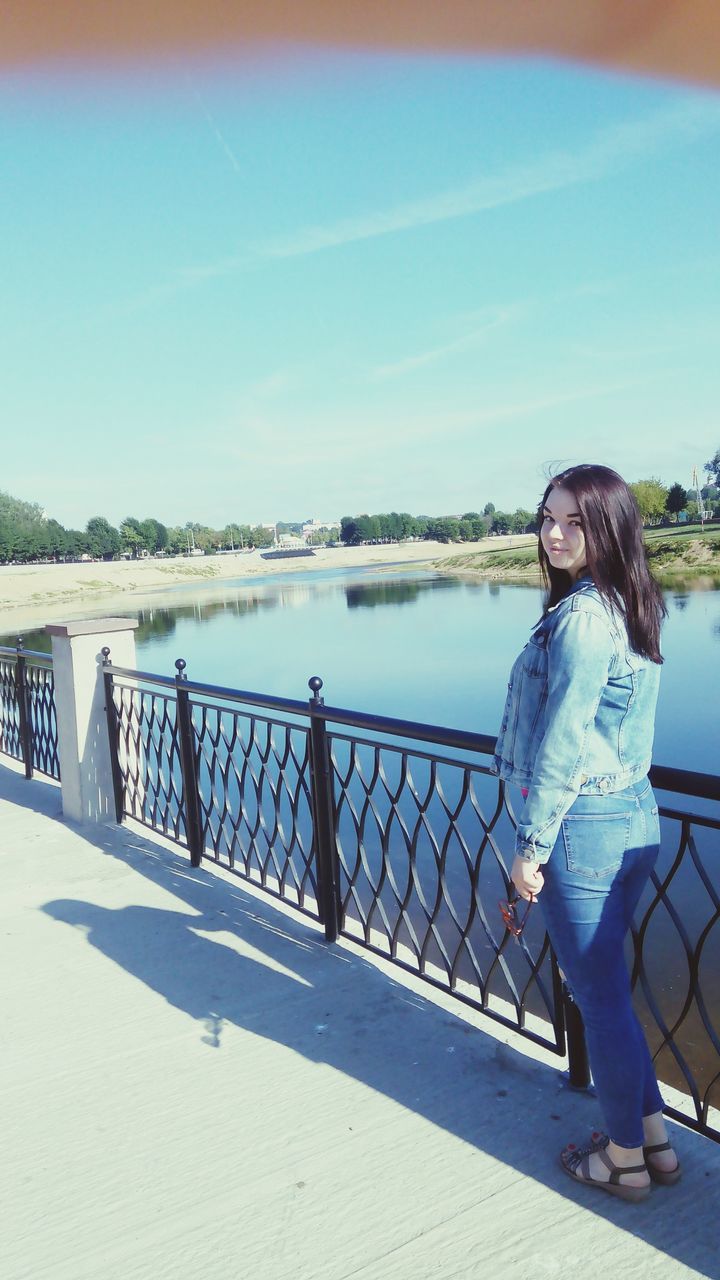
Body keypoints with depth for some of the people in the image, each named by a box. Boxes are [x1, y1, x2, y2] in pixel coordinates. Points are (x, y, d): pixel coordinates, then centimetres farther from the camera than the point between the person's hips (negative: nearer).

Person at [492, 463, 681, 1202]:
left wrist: (530, 846, -14)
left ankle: (625, 1158, 29)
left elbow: (561, 745, -21)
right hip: (634, 815, 9)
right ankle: (653, 1136, 37)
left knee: (597, 993, 9)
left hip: (583, 827, -9)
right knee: (605, 986, 22)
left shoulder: (581, 618, -20)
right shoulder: (631, 608, 8)